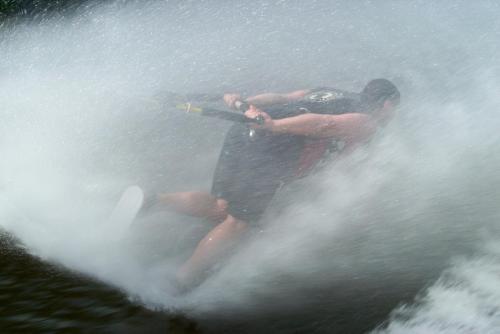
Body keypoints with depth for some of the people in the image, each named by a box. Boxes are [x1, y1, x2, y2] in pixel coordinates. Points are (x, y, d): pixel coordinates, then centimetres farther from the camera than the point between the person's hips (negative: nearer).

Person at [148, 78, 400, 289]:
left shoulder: (327, 93, 32)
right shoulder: (368, 122, 8)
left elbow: (281, 98, 18)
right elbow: (324, 123, -10)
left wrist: (245, 104, 7)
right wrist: (274, 126, -22)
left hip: (242, 132, 7)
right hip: (269, 150, -7)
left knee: (220, 208, 17)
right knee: (238, 223, 5)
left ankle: (153, 201, 2)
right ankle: (183, 281, 9)